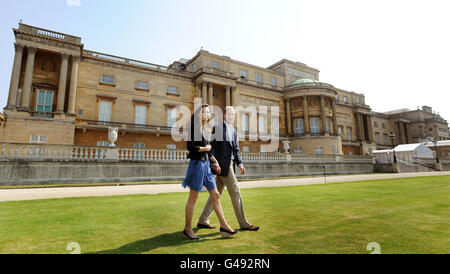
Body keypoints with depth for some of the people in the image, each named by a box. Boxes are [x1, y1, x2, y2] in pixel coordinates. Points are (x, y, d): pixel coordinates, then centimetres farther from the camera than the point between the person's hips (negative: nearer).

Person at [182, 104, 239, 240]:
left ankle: (224, 225, 16)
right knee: (193, 198, 2)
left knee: (215, 196, 8)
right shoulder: (194, 127, -8)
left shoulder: (205, 130, 16)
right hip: (197, 164, -8)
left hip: (206, 165, 8)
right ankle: (188, 229, 16)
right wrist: (205, 148, -7)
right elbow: (190, 147, -18)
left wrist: (214, 161, 13)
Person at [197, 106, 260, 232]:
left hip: (230, 164, 8)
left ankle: (203, 221, 23)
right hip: (223, 165, -8)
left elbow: (236, 149, 17)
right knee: (235, 193, -2)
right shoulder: (217, 128, -6)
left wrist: (240, 163, 4)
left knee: (216, 193, 12)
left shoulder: (233, 130, 17)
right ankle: (244, 224, 11)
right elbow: (212, 146, -9)